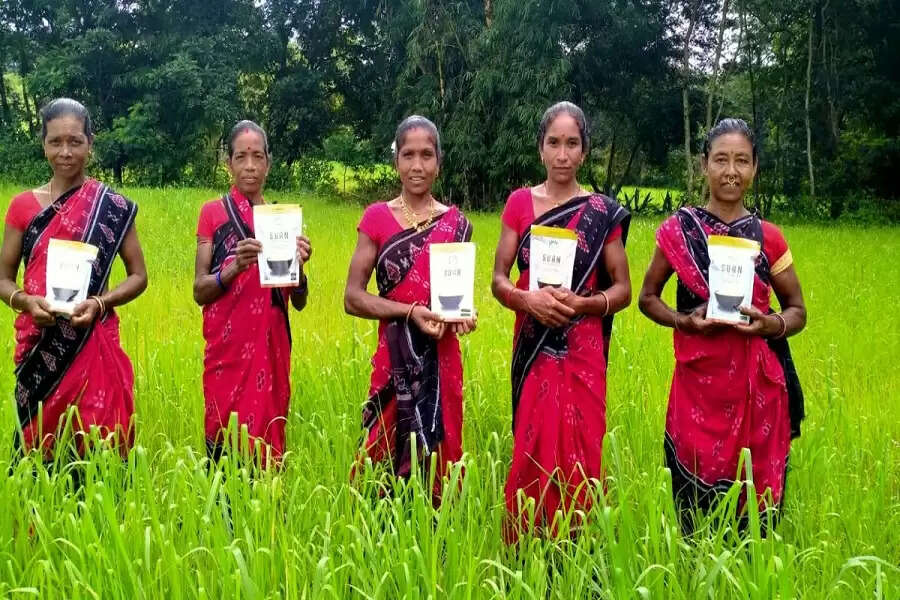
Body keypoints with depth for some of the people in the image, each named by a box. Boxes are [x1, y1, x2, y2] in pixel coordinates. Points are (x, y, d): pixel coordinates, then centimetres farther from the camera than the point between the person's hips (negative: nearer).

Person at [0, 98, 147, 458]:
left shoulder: (113, 208, 1)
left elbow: (138, 276, 5)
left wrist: (100, 302, -13)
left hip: (93, 345, -2)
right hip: (38, 346, 2)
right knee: (38, 449, 4)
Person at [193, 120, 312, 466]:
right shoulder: (213, 213, 2)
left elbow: (299, 303, 6)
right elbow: (199, 291, -3)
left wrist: (298, 265, -13)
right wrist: (235, 266, -20)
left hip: (271, 349, 2)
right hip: (228, 349, -2)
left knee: (267, 436, 2)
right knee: (226, 435, -4)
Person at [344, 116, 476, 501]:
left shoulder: (456, 223, 6)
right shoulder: (377, 217, 1)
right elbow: (352, 298, -3)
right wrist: (410, 311, -16)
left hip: (441, 361, 2)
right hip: (395, 359, -2)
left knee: (437, 459, 5)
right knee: (388, 460, -2)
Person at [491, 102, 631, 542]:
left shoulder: (603, 212, 2)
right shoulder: (519, 203, 6)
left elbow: (623, 289, 4)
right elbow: (498, 280, 5)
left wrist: (583, 303, -15)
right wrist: (527, 298, -16)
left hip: (582, 352, -1)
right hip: (533, 349, 1)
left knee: (577, 453, -3)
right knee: (531, 454, 1)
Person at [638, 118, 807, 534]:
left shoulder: (768, 238, 3)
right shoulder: (677, 230, 1)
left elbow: (797, 311, 11)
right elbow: (648, 297, 10)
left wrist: (773, 325, -11)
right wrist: (683, 320, -9)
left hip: (758, 387, 1)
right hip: (698, 383, -1)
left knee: (756, 501, 5)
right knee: (696, 504, 3)